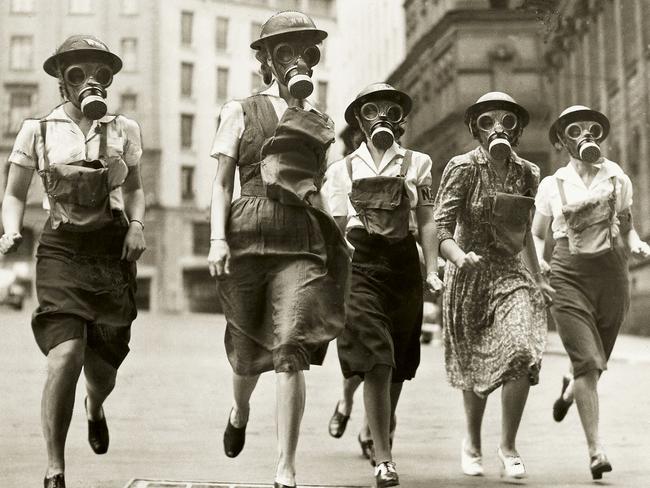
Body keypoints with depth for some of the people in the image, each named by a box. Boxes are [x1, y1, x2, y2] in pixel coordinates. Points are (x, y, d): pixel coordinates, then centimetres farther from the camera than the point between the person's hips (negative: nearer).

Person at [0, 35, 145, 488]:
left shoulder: (124, 130, 7)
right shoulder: (38, 130, 3)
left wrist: (137, 225, 4)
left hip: (113, 251, 2)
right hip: (61, 250, -2)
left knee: (103, 367, 5)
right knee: (66, 354, -21)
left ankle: (95, 407, 46)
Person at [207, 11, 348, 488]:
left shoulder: (320, 123, 16)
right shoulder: (241, 111, 10)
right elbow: (222, 182, 5)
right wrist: (218, 238, -7)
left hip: (302, 240, 0)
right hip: (249, 234, 0)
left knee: (291, 350, -14)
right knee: (247, 350, 8)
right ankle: (240, 411, 44)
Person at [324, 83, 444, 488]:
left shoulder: (417, 163, 9)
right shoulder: (343, 169, 10)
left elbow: (427, 222, 9)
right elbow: (336, 228, 11)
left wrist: (432, 270, 2)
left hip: (404, 264, 2)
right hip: (361, 265, -2)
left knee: (398, 366, 9)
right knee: (376, 362, -14)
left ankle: (380, 430, 35)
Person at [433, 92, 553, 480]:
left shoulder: (528, 173, 5)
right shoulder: (463, 168, -8)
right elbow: (441, 228, -15)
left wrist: (539, 279, 20)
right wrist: (459, 256, -34)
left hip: (512, 273, 2)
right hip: (470, 274, -2)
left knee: (522, 352, -19)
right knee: (473, 367, 9)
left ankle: (509, 447, -2)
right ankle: (472, 443, 33)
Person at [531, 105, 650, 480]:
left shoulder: (618, 179, 6)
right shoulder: (552, 185, 6)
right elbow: (537, 234, 15)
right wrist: (538, 262, -4)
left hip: (611, 273, 2)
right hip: (568, 275, -2)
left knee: (597, 361, 10)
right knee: (587, 361, -14)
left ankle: (569, 389, 46)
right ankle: (596, 449, -10)